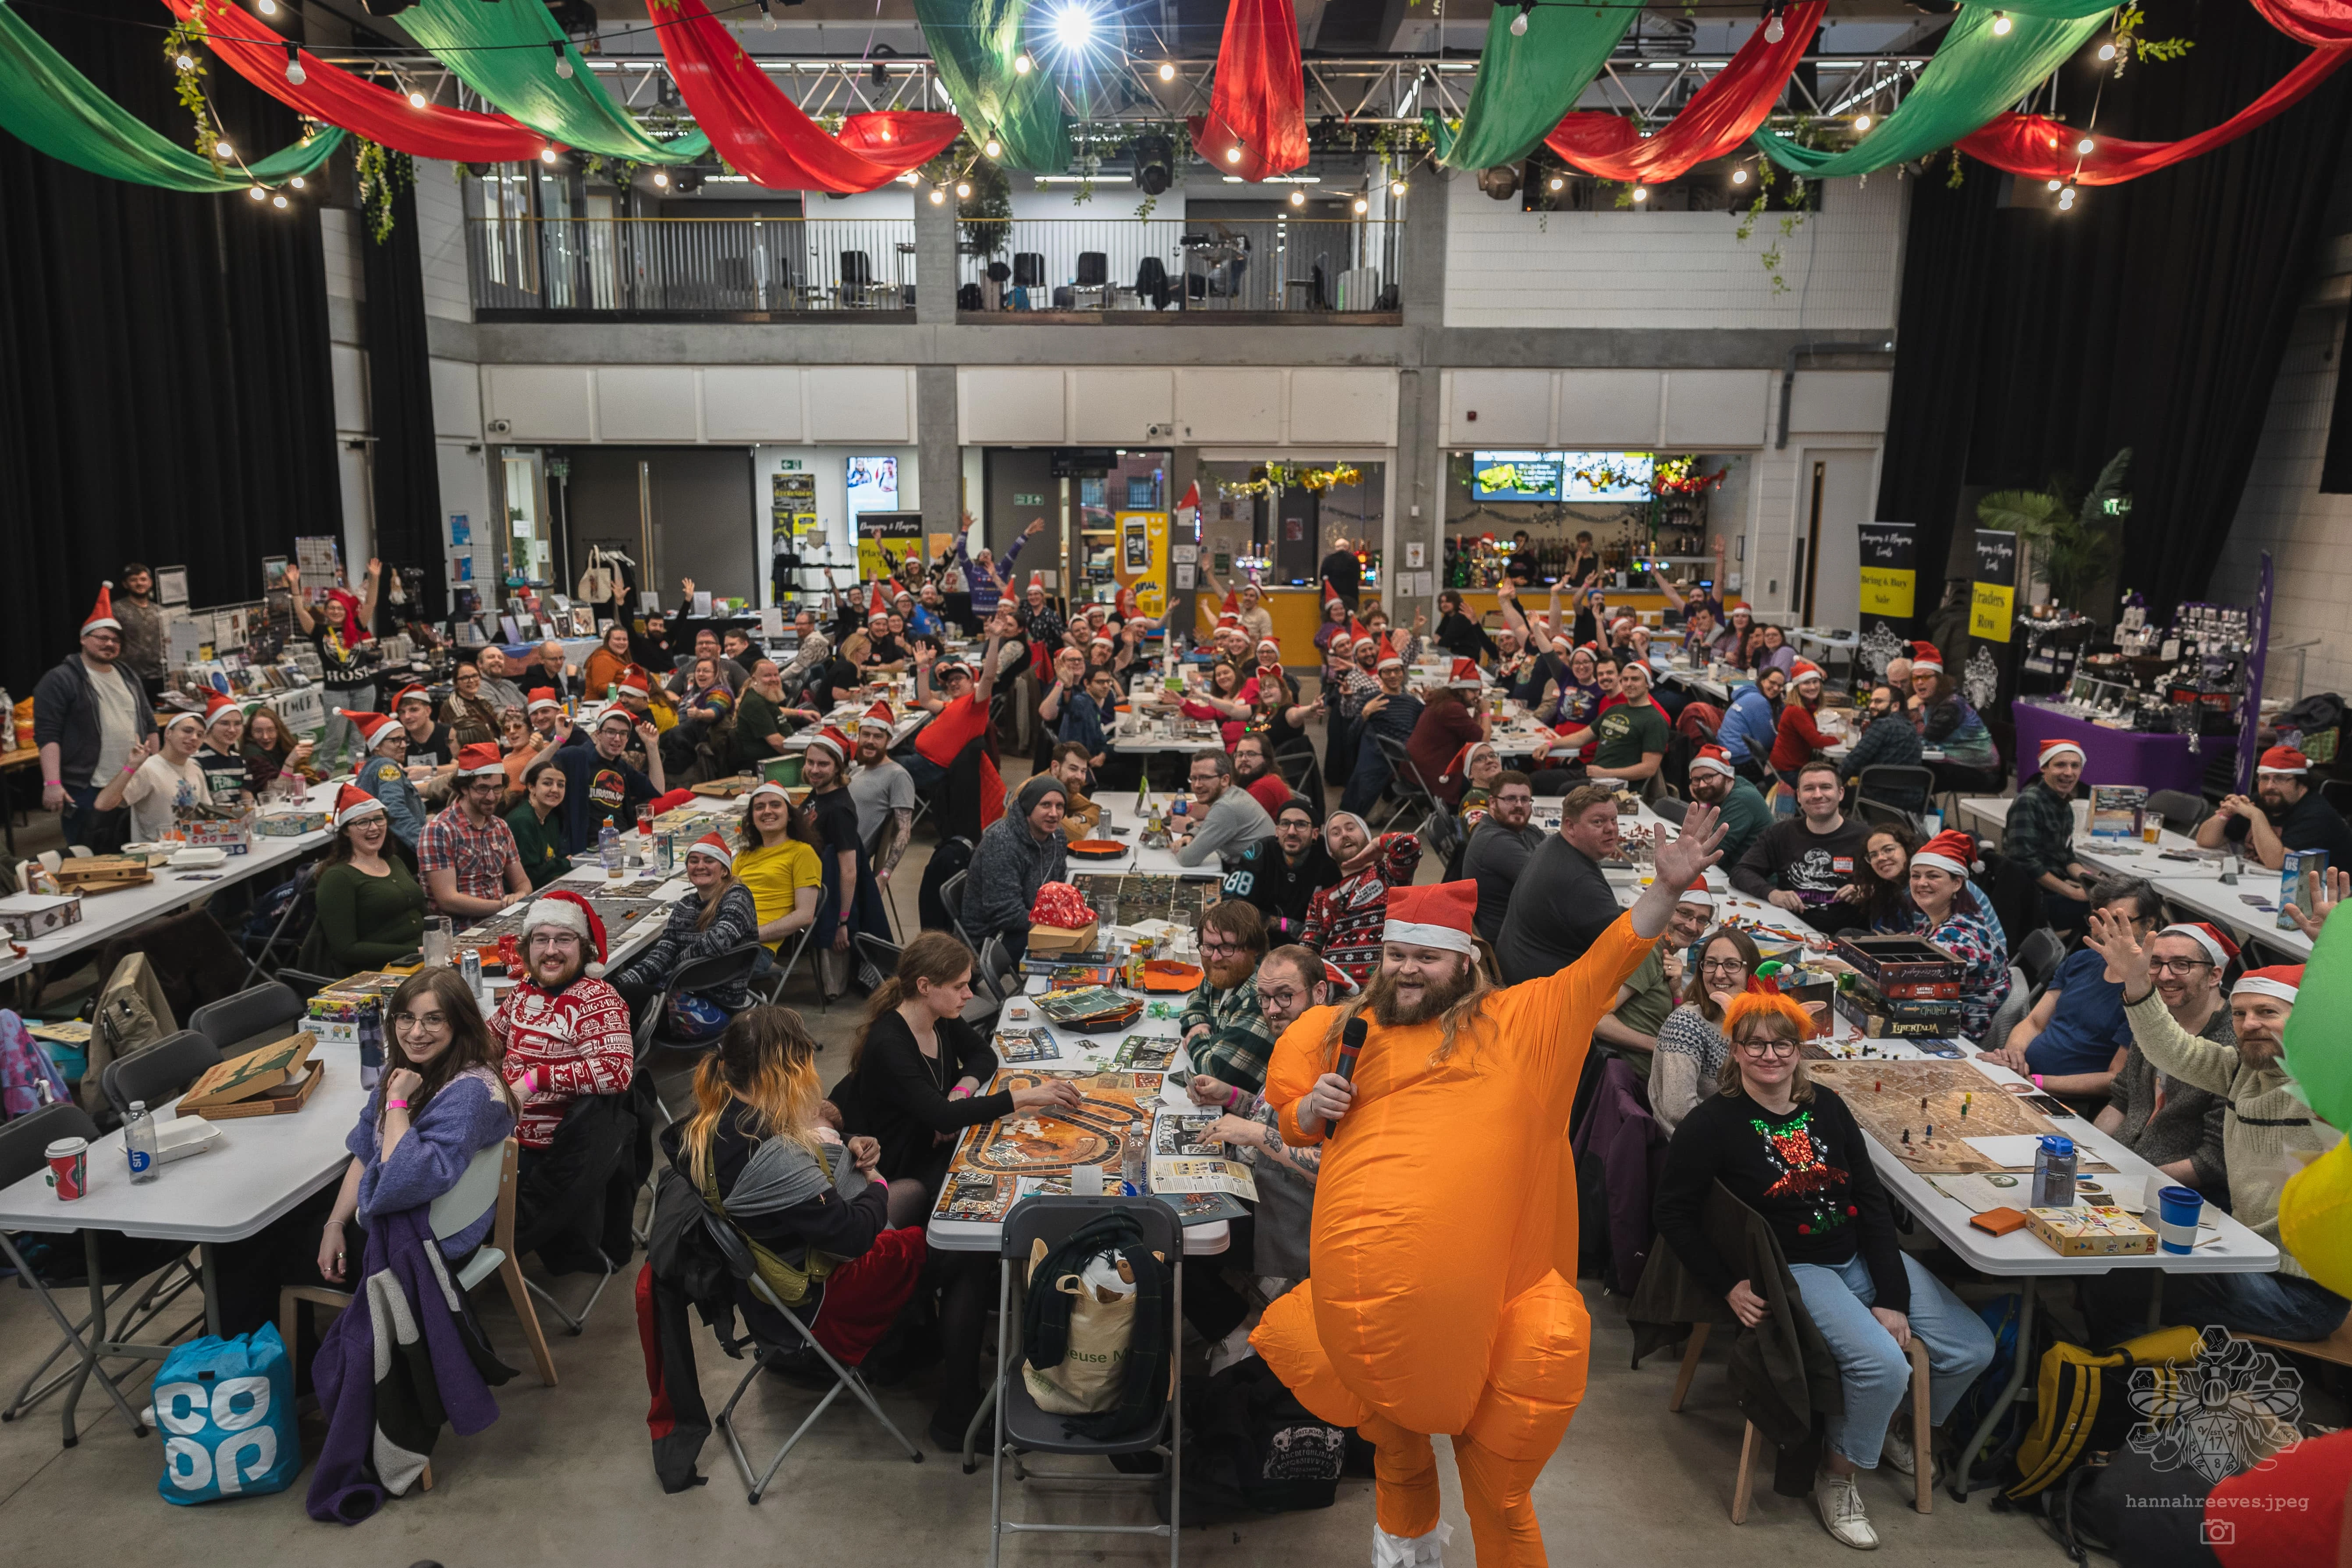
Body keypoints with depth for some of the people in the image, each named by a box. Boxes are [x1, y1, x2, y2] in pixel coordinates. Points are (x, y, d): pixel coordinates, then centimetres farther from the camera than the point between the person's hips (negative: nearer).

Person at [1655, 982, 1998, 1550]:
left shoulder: (1826, 1106, 3)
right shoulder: (1714, 1123, -11)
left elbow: (1871, 1199, 2)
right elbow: (1675, 1212, -5)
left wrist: (1892, 1296, -6)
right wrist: (1727, 1285, -13)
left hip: (1864, 1255, 6)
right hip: (1794, 1270, -6)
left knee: (1973, 1348, -2)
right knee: (1883, 1364, -27)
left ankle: (1891, 1422, 27)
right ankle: (1837, 1477, 1)